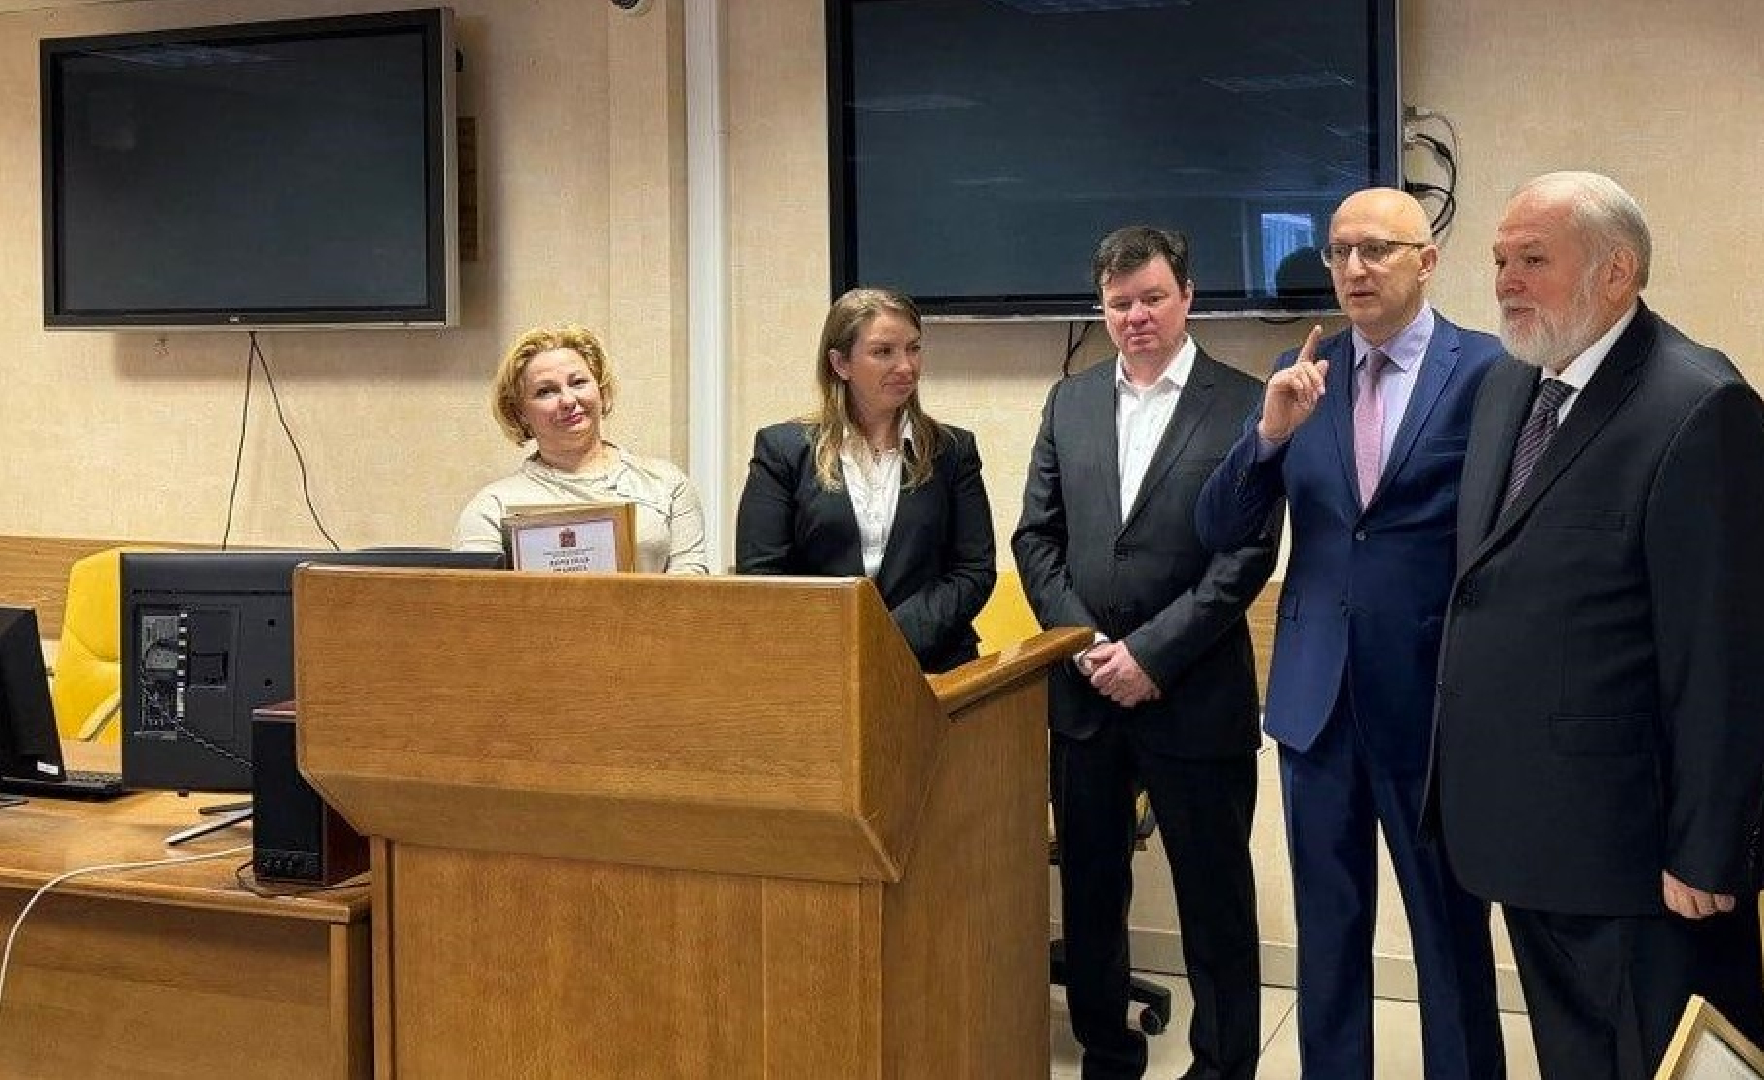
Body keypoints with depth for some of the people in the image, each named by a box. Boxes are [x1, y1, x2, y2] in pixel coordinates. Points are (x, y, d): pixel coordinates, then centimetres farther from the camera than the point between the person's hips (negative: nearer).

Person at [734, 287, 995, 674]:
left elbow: (975, 571, 7)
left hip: (932, 667, 1)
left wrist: (897, 636, -7)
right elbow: (758, 572, 4)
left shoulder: (953, 451, 14)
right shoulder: (783, 449, 9)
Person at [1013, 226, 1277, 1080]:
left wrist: (1151, 653, -14)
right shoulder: (1070, 400, 9)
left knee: (1214, 895, 6)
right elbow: (1035, 536, 7)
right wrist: (1086, 644, -6)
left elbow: (1249, 553, -10)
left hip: (1195, 694, -4)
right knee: (1089, 888, 12)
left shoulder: (1245, 405, -5)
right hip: (1084, 688, 4)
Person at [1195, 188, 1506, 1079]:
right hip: (1316, 693, 4)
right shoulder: (1301, 373, 5)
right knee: (1327, 928, 15)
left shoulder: (1490, 373, -8)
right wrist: (1270, 430, -16)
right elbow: (1220, 531, 1)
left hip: (1436, 697, -4)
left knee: (1450, 929, 10)